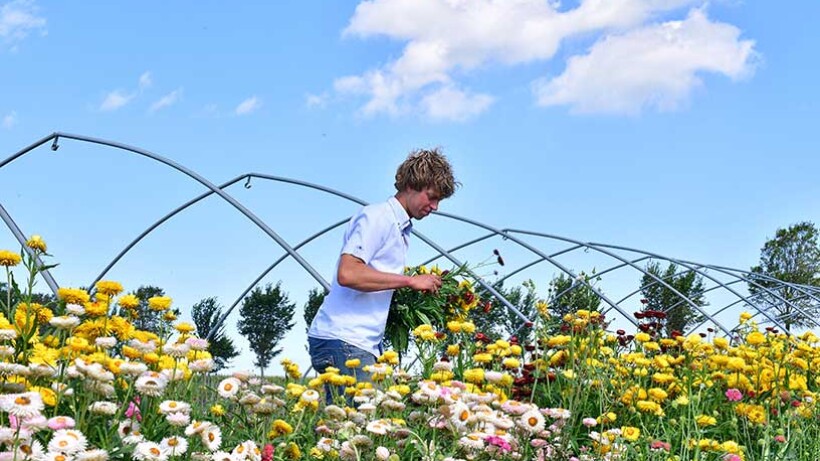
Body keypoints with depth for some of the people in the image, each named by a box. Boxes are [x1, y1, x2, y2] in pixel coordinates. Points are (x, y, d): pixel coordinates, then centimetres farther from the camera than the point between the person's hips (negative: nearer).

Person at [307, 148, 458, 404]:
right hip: (342, 340, -9)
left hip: (366, 343, 9)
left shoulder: (401, 228, 21)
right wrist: (410, 280, -15)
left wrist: (417, 293, 10)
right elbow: (347, 274, -21)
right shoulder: (376, 217, -8)